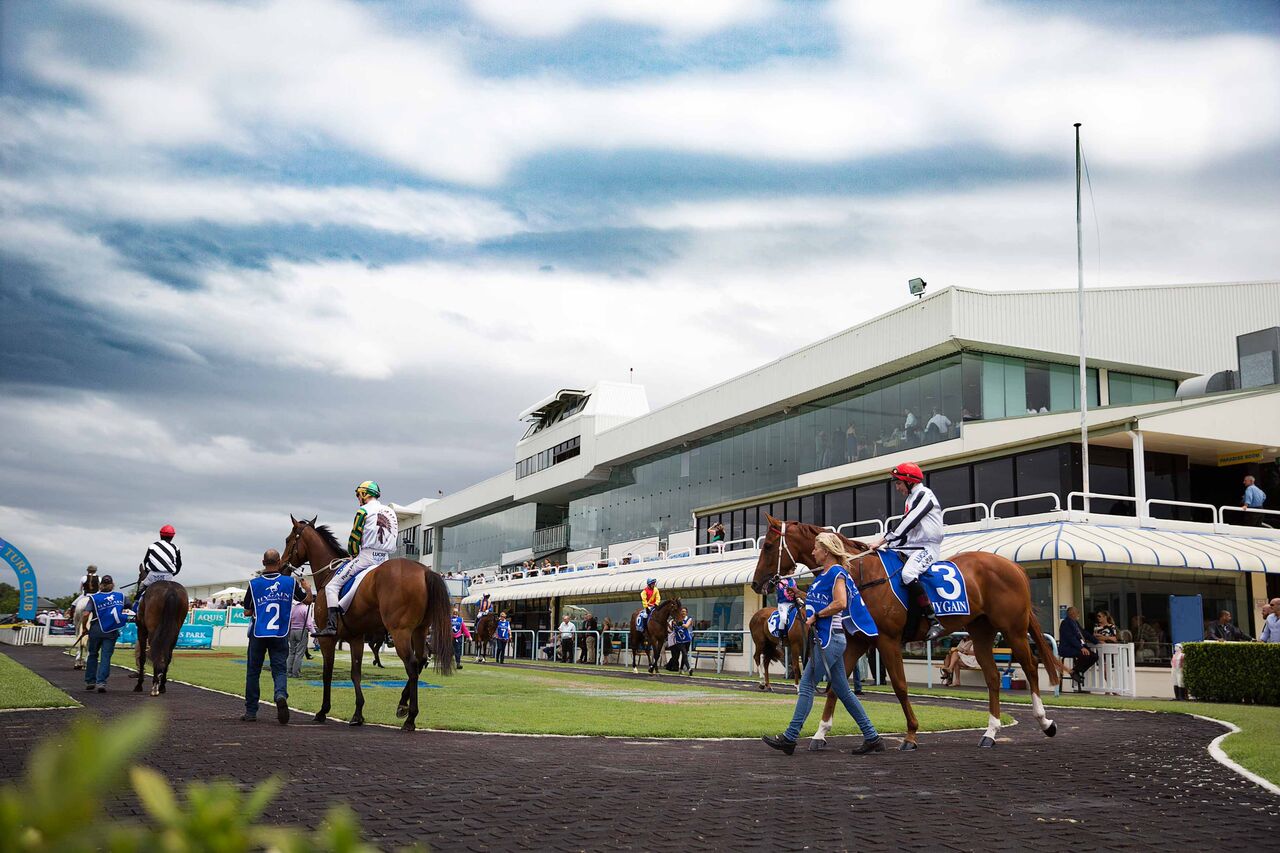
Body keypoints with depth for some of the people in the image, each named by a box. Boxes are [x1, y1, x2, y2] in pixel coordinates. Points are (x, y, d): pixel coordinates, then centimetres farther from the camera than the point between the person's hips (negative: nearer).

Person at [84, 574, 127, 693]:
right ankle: (101, 682, -10)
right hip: (112, 631, 0)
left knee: (92, 654, 17)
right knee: (106, 657, 2)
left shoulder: (94, 598, -3)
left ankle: (90, 681, 24)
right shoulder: (121, 596, 3)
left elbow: (86, 614, -12)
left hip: (96, 630, 0)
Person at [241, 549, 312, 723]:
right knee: (280, 670, 4)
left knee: (253, 672, 12)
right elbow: (307, 600, 11)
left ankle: (251, 712, 18)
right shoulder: (290, 582, -1)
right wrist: (307, 587, 31)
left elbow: (247, 612, 2)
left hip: (258, 634, 0)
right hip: (280, 635, 0)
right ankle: (281, 695, -26)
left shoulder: (254, 583, -2)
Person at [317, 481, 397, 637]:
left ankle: (332, 625, -17)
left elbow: (354, 537, -4)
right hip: (385, 558, 7)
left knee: (332, 586, -3)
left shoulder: (364, 510, -3)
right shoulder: (391, 512, 17)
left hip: (367, 556, -7)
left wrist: (353, 555, 13)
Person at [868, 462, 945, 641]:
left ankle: (935, 623, -34)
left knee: (907, 573, -34)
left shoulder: (924, 495, -9)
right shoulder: (912, 499, 21)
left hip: (927, 547, -10)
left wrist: (882, 541, -18)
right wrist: (887, 545, 8)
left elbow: (906, 525, -18)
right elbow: (905, 528, 20)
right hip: (912, 547, 11)